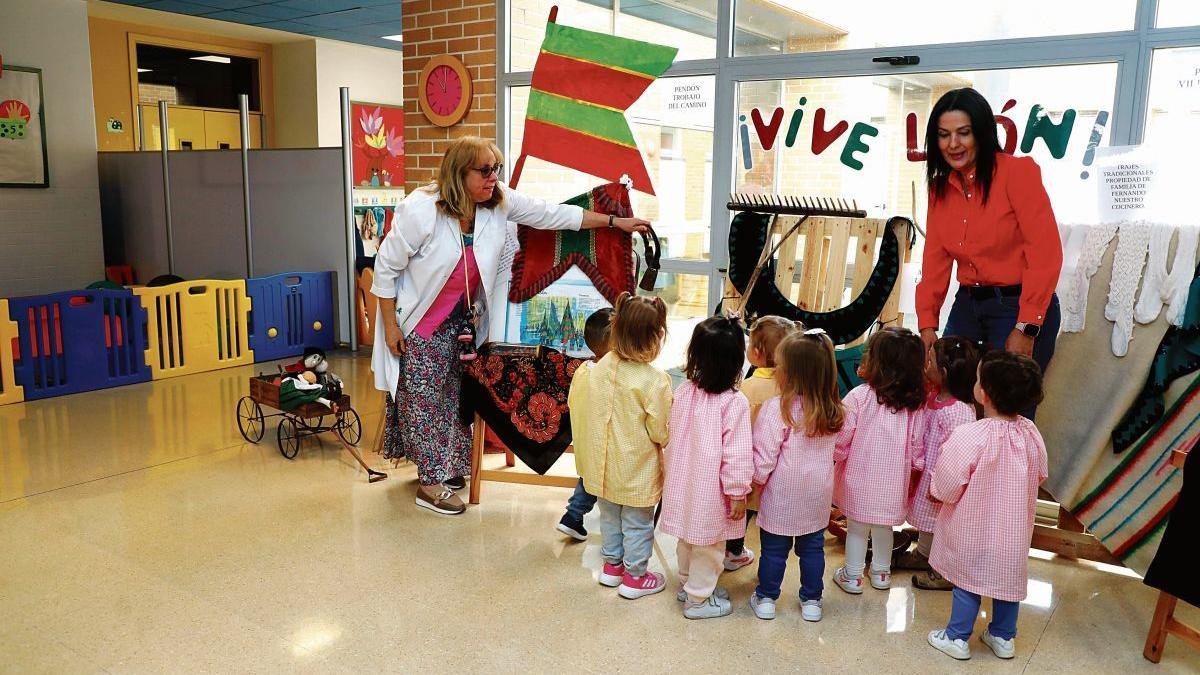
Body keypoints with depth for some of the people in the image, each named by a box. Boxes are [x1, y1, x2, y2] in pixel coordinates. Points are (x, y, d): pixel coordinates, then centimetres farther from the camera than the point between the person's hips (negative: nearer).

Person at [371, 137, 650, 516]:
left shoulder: (499, 201, -9)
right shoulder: (420, 210, -25)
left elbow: (550, 214, -1)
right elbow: (386, 267, -16)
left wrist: (614, 222, 0)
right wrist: (390, 325, -14)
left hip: (460, 319, 6)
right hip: (418, 322, -5)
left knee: (452, 394, 14)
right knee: (423, 398, 2)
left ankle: (445, 467, 32)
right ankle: (430, 484, 14)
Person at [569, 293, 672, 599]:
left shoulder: (600, 368, -12)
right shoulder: (655, 381, -26)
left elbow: (578, 406, -1)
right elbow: (661, 432, -20)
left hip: (605, 464, 5)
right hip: (637, 470, -5)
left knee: (609, 516, 24)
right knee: (637, 524, 14)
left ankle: (612, 565, 41)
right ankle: (634, 577, 28)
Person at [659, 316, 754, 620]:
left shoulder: (683, 392, -7)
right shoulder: (734, 403, -24)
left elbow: (672, 438, 4)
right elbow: (736, 454, -21)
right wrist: (738, 494, -9)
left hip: (683, 485, 6)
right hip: (711, 492, -6)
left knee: (688, 538, 24)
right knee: (708, 546, 13)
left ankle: (687, 583, 43)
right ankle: (698, 598, 27)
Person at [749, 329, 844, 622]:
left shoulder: (778, 408, -23)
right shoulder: (833, 411, -5)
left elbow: (764, 455, -18)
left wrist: (757, 477, -1)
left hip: (782, 497, -4)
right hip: (817, 498, 4)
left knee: (774, 548, 12)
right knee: (812, 547, 18)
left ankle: (766, 598, 24)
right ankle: (811, 601, 29)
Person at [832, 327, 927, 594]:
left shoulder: (859, 396, -20)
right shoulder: (916, 404, -9)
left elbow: (841, 438, -14)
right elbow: (917, 443, -2)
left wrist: (837, 455, 5)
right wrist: (917, 464, 17)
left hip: (860, 477, -3)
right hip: (893, 480, 3)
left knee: (856, 527, 14)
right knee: (883, 527, 22)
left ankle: (852, 575, 25)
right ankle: (881, 573, 37)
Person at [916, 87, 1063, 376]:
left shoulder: (1017, 172, -11)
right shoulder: (940, 187, 8)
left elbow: (1045, 254, -15)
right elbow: (935, 261, 5)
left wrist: (1026, 329, -19)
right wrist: (927, 324, -6)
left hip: (1020, 307, -5)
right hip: (966, 306, 6)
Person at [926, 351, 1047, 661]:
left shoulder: (968, 436, -30)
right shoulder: (1031, 434, -13)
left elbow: (946, 489, -24)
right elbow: (1039, 476, 4)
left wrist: (934, 487, -2)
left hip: (974, 528, -5)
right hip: (1014, 528, 5)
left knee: (968, 580, 12)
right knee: (1007, 577, 21)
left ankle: (957, 638, 27)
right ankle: (1004, 637, 37)